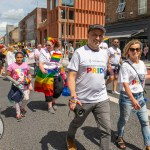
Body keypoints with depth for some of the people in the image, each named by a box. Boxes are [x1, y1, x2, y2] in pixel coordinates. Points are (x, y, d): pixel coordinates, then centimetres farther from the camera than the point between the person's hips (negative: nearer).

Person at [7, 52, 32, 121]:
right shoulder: (12, 65, -6)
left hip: (25, 85, 2)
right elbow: (8, 75, -5)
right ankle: (18, 114, 23)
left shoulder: (25, 65, 1)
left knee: (26, 98, -6)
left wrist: (29, 79, -7)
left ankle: (22, 108, 26)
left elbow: (28, 74, 11)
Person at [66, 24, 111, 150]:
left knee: (106, 130, 4)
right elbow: (71, 76, -15)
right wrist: (73, 97, -24)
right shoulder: (79, 52, -11)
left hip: (102, 99, 4)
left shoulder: (105, 53, 6)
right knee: (77, 123, 22)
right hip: (83, 99, -3)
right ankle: (70, 139, 53)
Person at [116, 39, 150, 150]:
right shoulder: (125, 65, -17)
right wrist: (132, 99, -30)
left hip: (140, 96, 6)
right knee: (124, 120, 13)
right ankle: (120, 138, 39)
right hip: (127, 97, -6)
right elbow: (125, 84, -23)